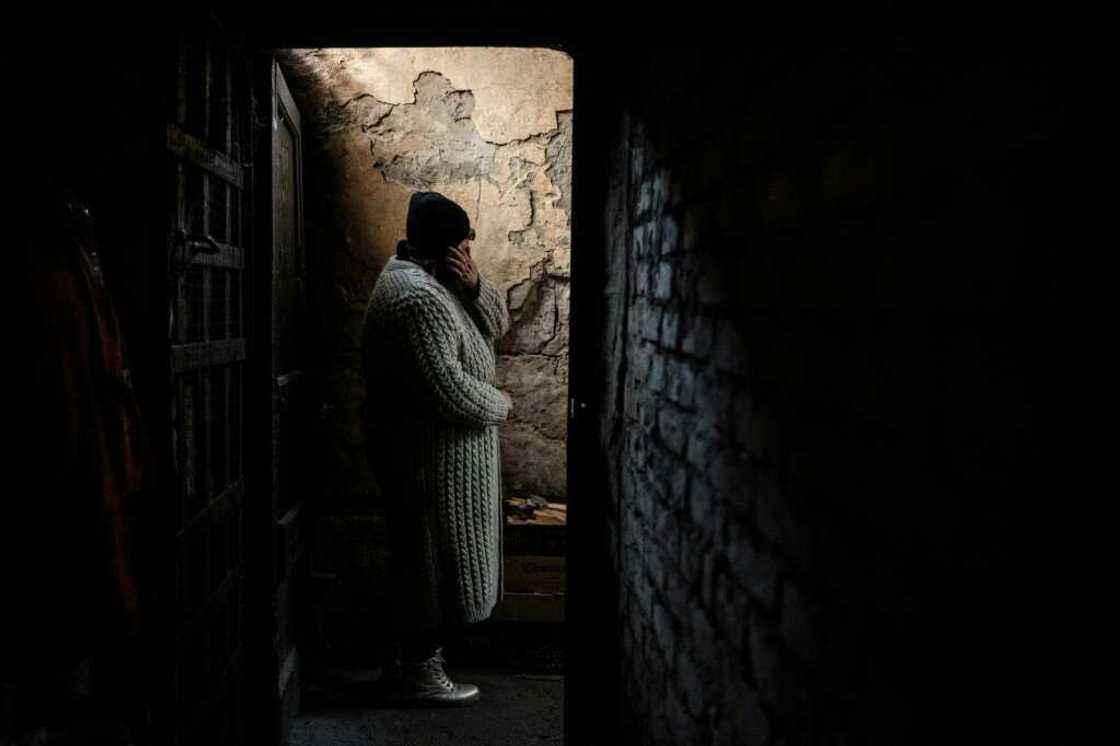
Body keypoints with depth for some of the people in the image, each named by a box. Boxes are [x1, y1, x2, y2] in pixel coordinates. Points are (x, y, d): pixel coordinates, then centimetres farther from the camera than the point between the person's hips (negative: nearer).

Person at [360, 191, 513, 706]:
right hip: (433, 456, -11)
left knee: (430, 561, 17)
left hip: (433, 452, 11)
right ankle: (420, 676, 11)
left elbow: (496, 324, 13)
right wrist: (499, 405, -12)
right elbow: (447, 389, -28)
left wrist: (473, 285, -7)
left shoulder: (429, 280, 12)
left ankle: (420, 658, 29)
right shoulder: (419, 297, -22)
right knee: (434, 562, 0)